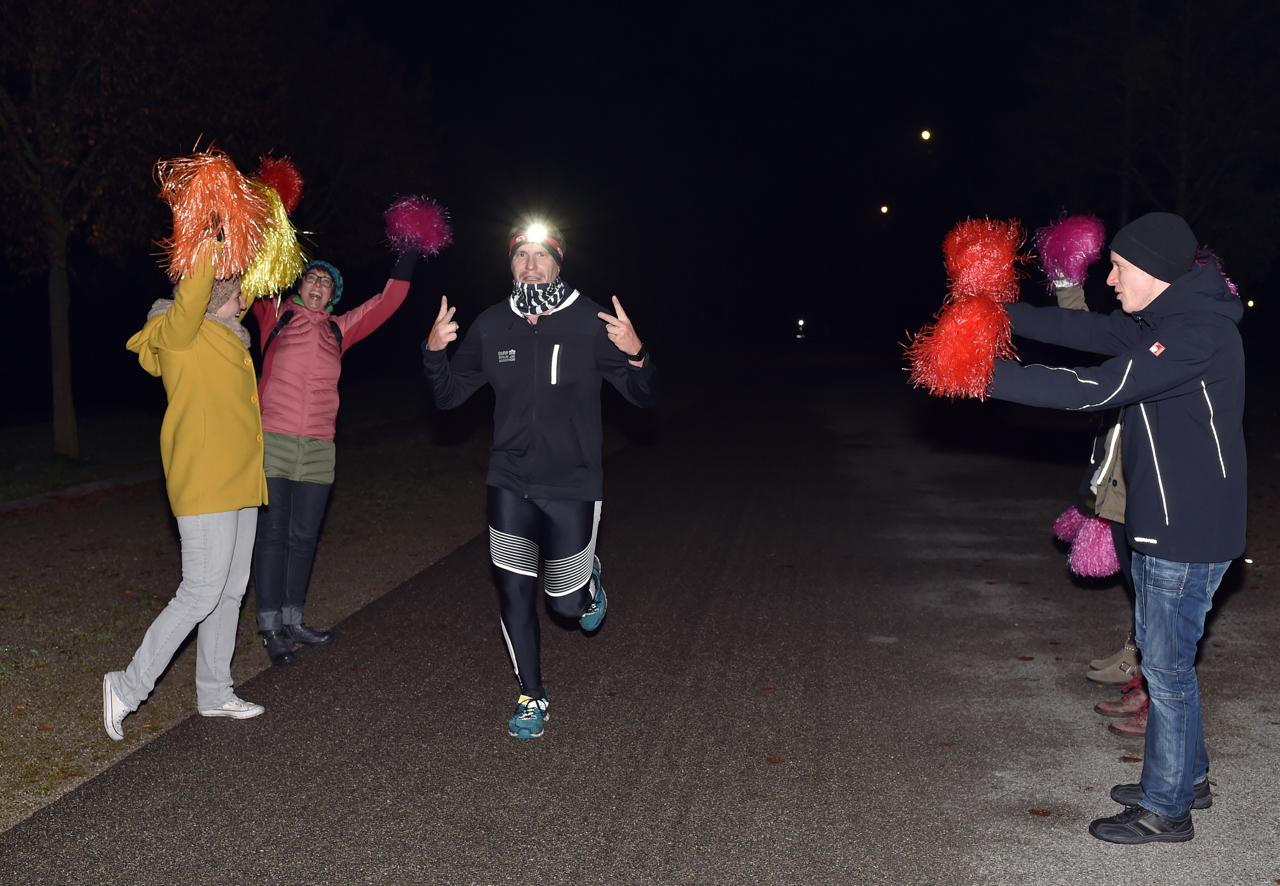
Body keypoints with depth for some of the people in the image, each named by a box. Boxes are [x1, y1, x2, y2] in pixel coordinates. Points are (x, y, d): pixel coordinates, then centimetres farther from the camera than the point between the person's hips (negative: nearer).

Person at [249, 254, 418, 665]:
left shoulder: (339, 328, 14)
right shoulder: (276, 314, 8)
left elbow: (386, 302, 16)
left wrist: (408, 259, 10)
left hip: (319, 447, 3)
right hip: (273, 442, -3)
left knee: (303, 537, 10)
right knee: (271, 534, 0)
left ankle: (293, 620, 21)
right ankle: (271, 627, 8)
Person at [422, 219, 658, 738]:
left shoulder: (591, 323, -8)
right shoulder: (491, 326, 1)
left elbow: (644, 398, -6)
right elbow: (448, 396, 8)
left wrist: (635, 355, -27)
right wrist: (435, 352, -11)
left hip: (573, 485, -2)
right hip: (510, 483, 3)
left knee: (567, 602, 5)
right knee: (514, 594, 5)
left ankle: (588, 578, 43)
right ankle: (531, 699, 24)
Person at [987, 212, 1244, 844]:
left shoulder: (1197, 333, -24)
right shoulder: (1164, 318, 8)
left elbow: (1094, 388, -31)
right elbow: (1084, 329, 10)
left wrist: (987, 374, -29)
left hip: (1189, 531, -10)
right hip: (1162, 522, 10)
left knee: (1166, 664, 1)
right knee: (1161, 653, 20)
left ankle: (1165, 809, 16)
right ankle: (1186, 775, 37)